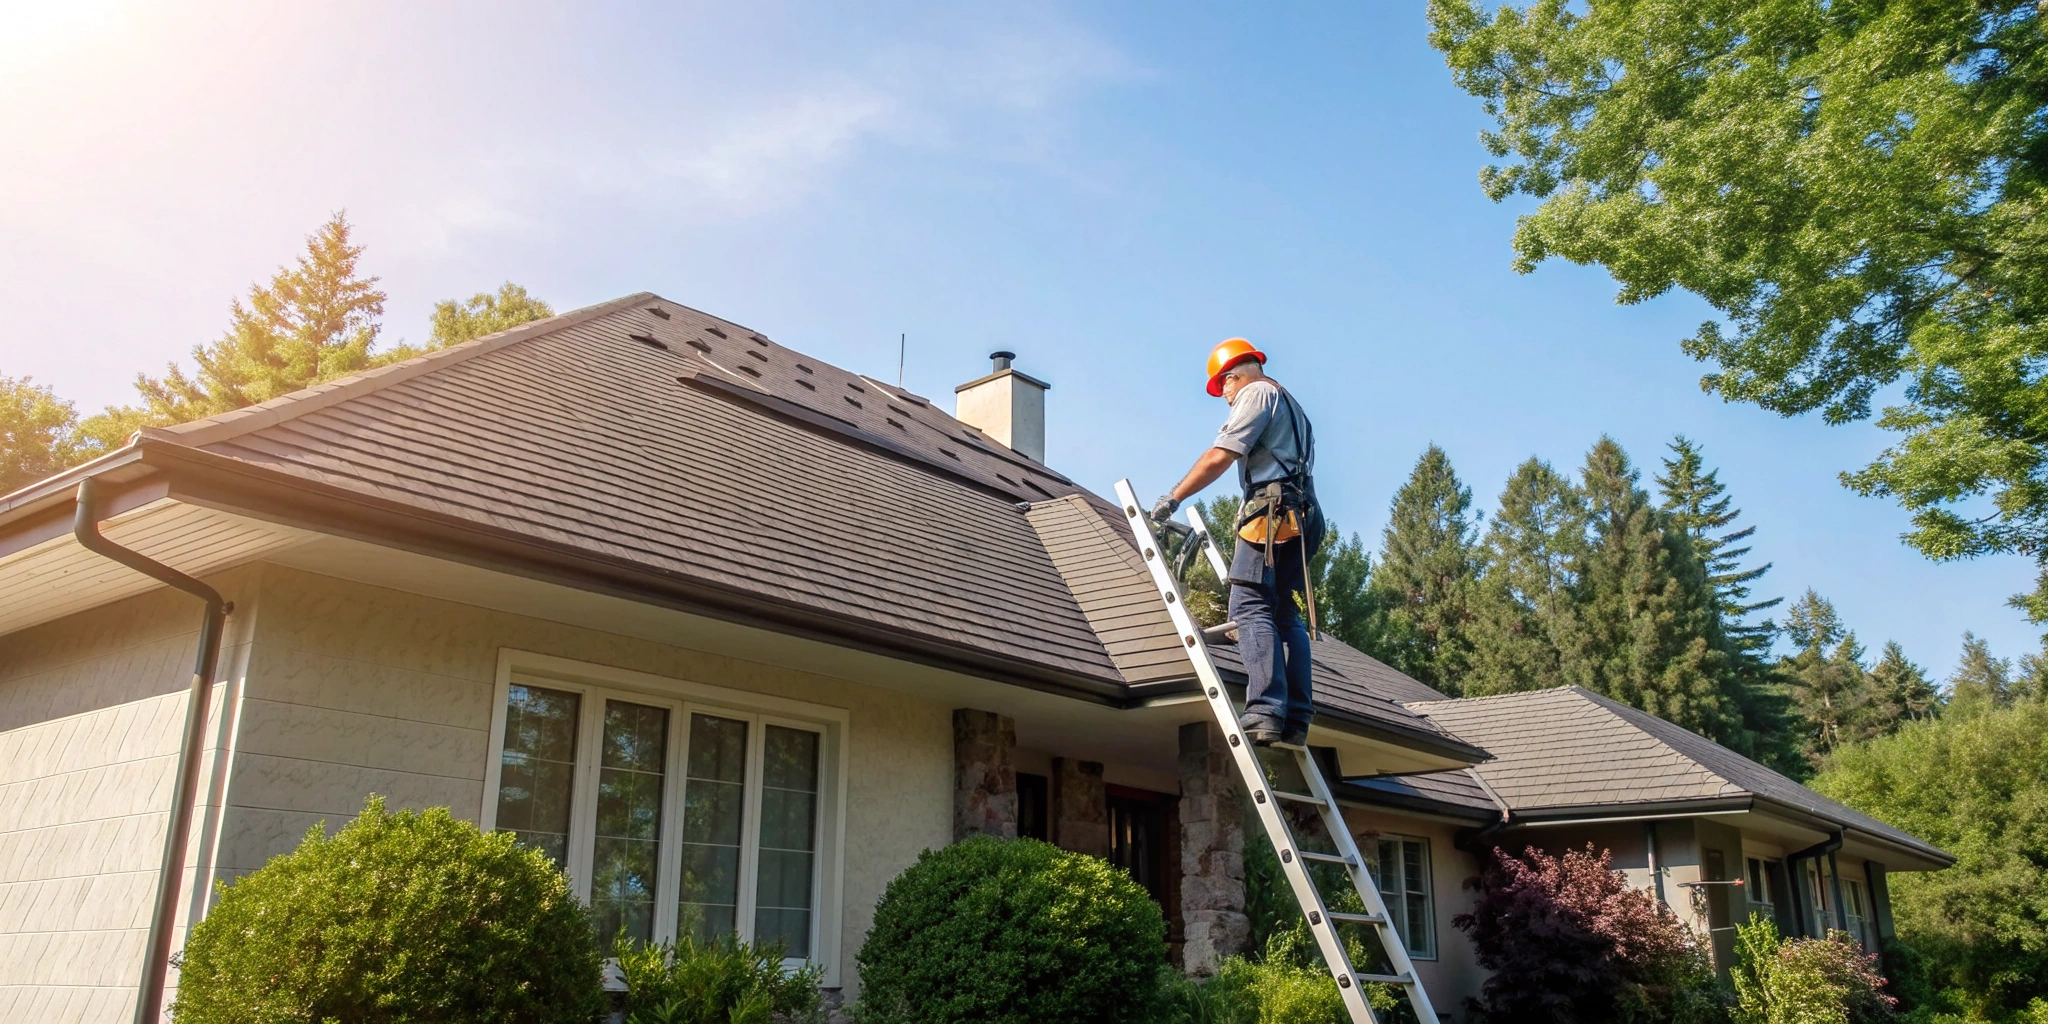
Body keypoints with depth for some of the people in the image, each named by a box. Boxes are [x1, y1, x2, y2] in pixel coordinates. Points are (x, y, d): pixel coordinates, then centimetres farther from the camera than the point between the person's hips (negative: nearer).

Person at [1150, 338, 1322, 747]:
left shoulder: (1256, 394, 2)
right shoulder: (1291, 406, 31)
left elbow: (1218, 458, -10)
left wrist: (1174, 497, -3)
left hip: (1270, 512, -9)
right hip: (1301, 517, 9)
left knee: (1251, 608, -14)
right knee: (1284, 613, 7)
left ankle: (1265, 713, -26)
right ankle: (1296, 719, -1)